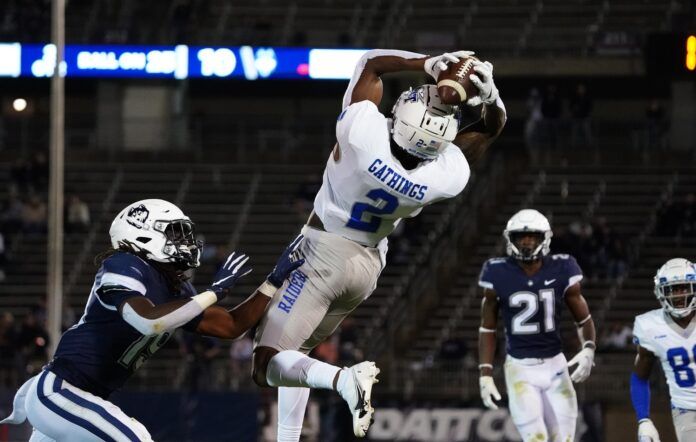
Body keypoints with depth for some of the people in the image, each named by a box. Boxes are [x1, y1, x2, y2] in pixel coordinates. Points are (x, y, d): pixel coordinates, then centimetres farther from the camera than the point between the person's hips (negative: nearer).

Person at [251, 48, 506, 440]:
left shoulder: (363, 131, -32)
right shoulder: (449, 176, -22)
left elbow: (373, 62, -14)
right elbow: (491, 128, -3)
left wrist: (427, 64, -19)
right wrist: (490, 94, -21)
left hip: (324, 252, -5)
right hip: (371, 261, 5)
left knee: (268, 367, -7)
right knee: (297, 351, 25)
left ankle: (345, 380, -32)